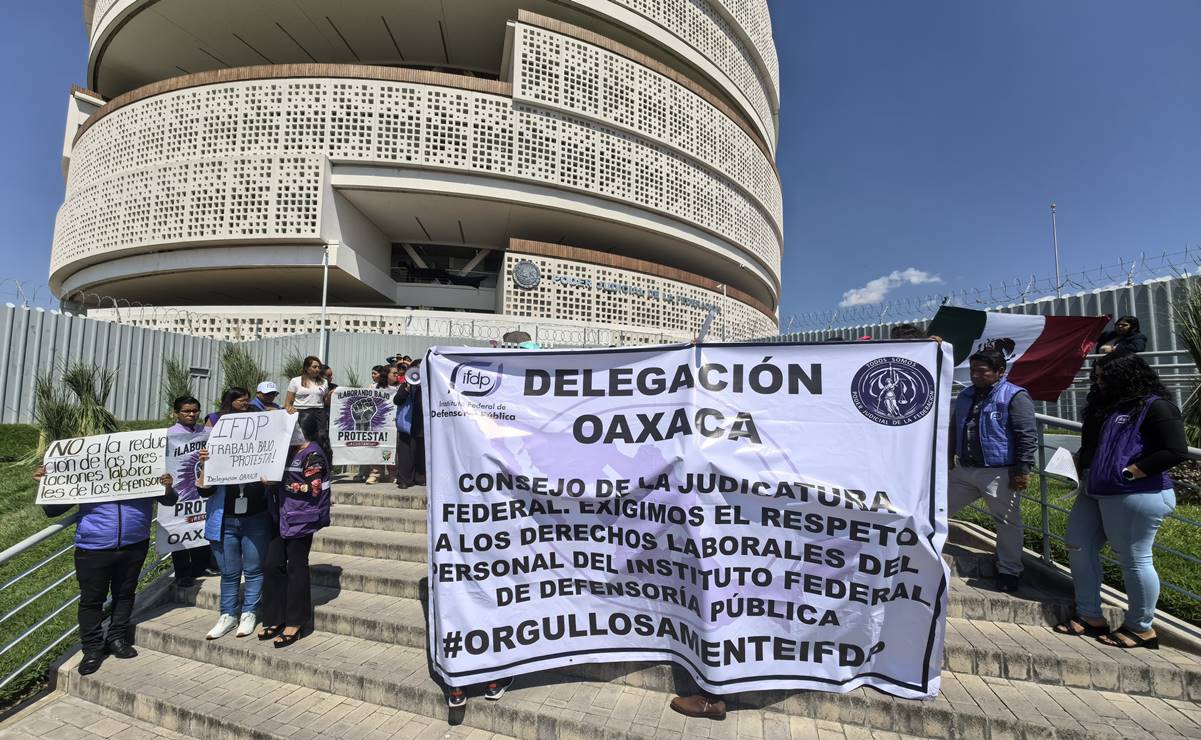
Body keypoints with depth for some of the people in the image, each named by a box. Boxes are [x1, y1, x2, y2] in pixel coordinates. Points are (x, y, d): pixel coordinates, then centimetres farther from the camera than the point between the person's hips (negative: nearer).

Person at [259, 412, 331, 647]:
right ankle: (276, 618, 22)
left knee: (296, 567, 1)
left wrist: (278, 482, -18)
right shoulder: (290, 451, 13)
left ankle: (295, 623, 14)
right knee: (274, 564, 8)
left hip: (301, 518, -8)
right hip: (281, 517, 8)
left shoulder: (313, 455, -12)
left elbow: (312, 488, -18)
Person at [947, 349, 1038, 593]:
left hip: (1000, 473, -6)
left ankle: (1009, 571, 23)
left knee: (1008, 522, 7)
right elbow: (954, 431, 20)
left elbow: (1027, 435, -12)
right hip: (964, 470, 6)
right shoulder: (966, 396, 12)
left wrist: (1023, 469, -16)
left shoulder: (1014, 396, -9)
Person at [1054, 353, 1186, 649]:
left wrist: (1130, 472, -19)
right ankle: (1089, 616, 21)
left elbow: (1176, 451, -18)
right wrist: (1079, 461, 7)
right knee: (1079, 547, 10)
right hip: (1095, 492, 9)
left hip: (1136, 496, -9)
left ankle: (1141, 628, 20)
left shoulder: (1155, 407, -10)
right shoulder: (1107, 406, 16)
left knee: (1134, 560, 1)